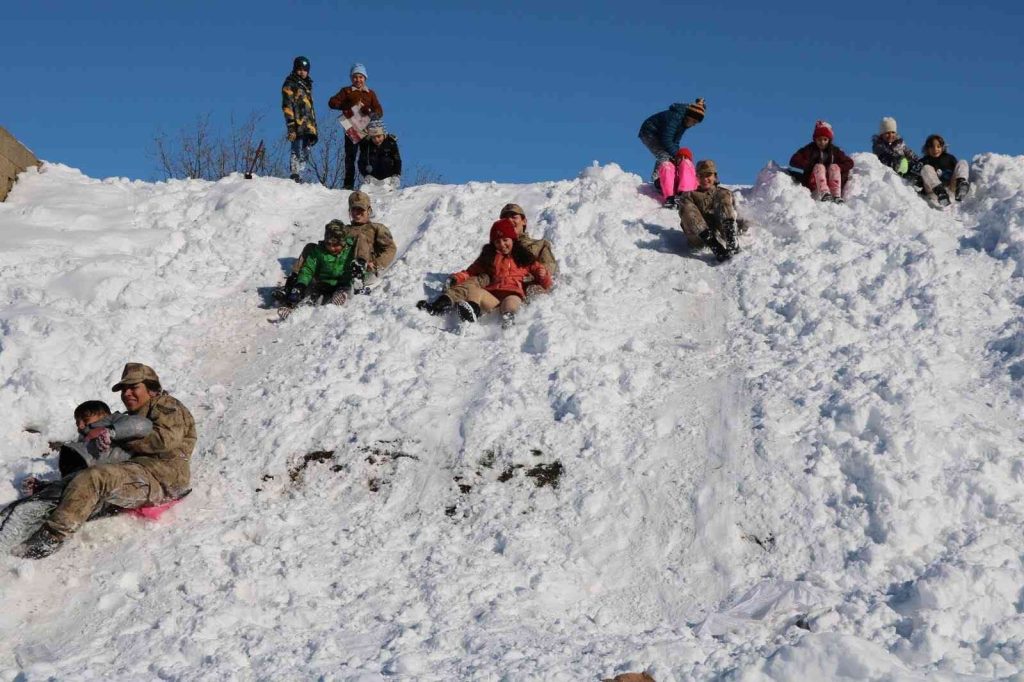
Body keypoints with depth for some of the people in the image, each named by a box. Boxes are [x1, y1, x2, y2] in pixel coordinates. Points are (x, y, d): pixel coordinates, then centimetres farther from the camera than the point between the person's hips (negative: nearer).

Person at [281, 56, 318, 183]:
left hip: (309, 127, 8)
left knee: (305, 155, 6)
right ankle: (295, 178, -12)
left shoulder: (307, 85, 22)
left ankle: (299, 177, 9)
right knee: (298, 153, -11)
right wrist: (291, 127, -18)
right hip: (298, 126, -8)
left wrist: (314, 126, 21)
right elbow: (287, 107, -9)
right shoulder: (290, 85, -1)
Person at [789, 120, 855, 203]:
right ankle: (824, 193, -51)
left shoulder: (834, 151, 10)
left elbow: (849, 163, 7)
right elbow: (794, 161, -5)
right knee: (819, 167, -25)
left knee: (834, 167, -22)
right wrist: (809, 165, -15)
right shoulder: (809, 150, 5)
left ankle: (837, 195, -41)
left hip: (831, 183, 1)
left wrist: (838, 168, -10)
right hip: (813, 184, -1)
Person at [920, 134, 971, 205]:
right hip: (934, 190, -2)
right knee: (926, 168, -23)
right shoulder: (924, 161, 19)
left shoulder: (949, 158, 24)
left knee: (962, 163, -8)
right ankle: (940, 193, -52)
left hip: (951, 188, 2)